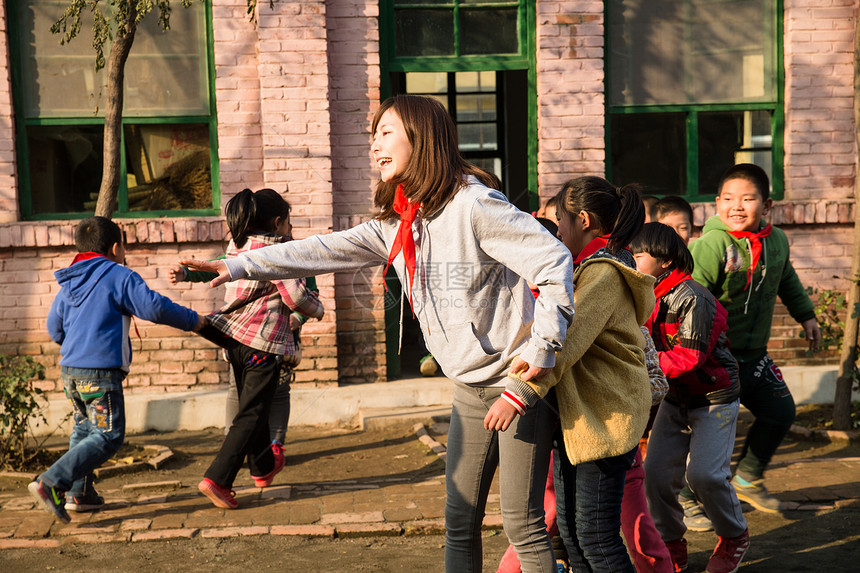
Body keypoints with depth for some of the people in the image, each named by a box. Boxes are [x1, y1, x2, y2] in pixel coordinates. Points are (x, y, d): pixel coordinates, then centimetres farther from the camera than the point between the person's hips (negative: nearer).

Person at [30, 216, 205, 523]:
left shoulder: (67, 283, 15)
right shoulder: (120, 276, -6)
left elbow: (54, 329, 20)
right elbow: (154, 307, -15)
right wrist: (194, 321, -3)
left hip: (70, 370, 8)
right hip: (101, 373, -8)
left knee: (84, 429, 21)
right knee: (108, 436, -5)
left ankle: (79, 493, 25)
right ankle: (51, 482, -13)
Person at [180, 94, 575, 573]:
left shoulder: (473, 204, -17)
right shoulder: (396, 224, 8)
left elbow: (555, 260, -19)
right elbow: (326, 250, 6)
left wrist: (542, 347, -20)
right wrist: (239, 267, 0)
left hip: (518, 379, -7)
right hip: (471, 389, 8)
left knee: (522, 523, -1)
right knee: (460, 522, 12)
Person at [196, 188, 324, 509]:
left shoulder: (236, 247, 8)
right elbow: (295, 298, -14)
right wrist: (317, 308, 4)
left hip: (233, 337, 8)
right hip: (264, 342, -8)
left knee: (250, 407, 22)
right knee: (251, 415, -2)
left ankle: (263, 468, 40)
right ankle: (217, 480, -9)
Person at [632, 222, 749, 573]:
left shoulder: (693, 298, -22)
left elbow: (689, 357, -25)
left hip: (714, 399, -7)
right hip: (676, 400, 7)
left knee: (703, 473, -15)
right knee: (657, 472, -2)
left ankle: (735, 537, 13)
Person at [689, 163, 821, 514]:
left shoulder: (777, 241, 3)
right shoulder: (712, 244, -21)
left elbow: (786, 279, 24)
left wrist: (805, 314, 28)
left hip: (754, 355, 8)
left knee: (781, 413, 19)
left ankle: (748, 479, 40)